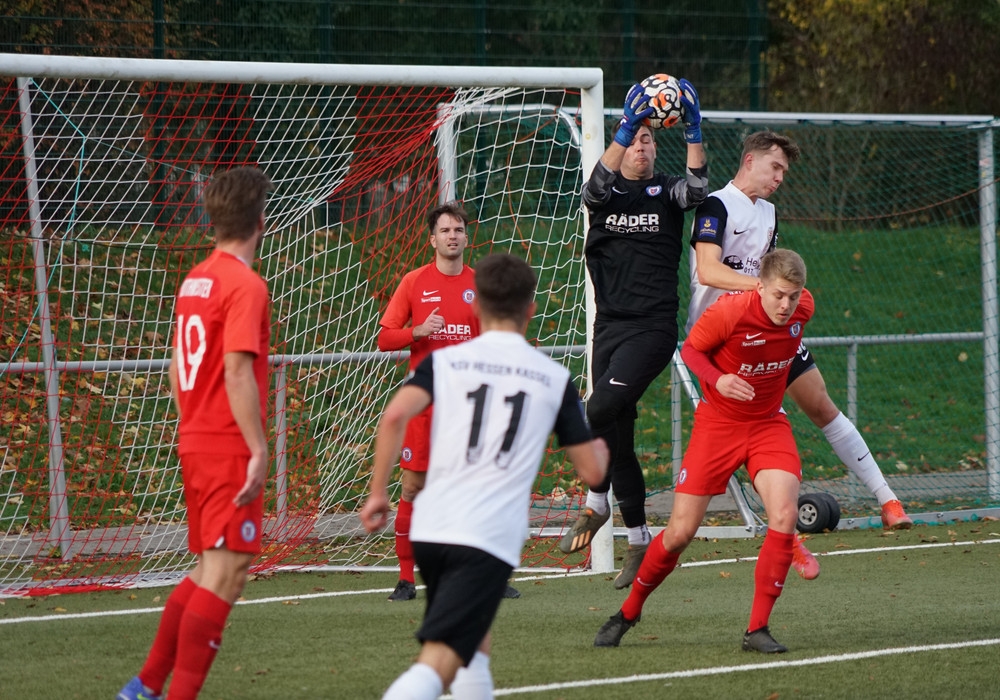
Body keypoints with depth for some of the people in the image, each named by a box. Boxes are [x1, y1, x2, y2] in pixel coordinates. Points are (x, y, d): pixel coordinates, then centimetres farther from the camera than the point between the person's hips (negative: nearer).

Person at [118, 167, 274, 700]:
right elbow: (238, 371, -20)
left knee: (209, 571, 18)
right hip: (229, 448, -9)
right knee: (225, 578, -7)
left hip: (195, 443, 9)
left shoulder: (195, 281, 12)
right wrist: (258, 449, -19)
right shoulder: (245, 286, -14)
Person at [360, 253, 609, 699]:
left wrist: (378, 492, -2)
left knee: (474, 639, 29)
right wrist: (600, 451, 35)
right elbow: (592, 472, 11)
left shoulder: (445, 361, 9)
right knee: (439, 663, -14)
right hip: (491, 538, -3)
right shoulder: (554, 378, 9)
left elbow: (395, 415, -10)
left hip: (430, 528, 3)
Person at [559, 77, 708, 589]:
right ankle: (639, 539, 15)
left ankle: (596, 504, -3)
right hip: (610, 327, 4)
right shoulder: (606, 195, 8)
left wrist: (693, 131, -30)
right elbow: (596, 186, -17)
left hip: (653, 328, -4)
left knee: (600, 411, -22)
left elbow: (698, 188, -18)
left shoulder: (666, 193, 5)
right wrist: (626, 126, -28)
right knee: (617, 434, 5)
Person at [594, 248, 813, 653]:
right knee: (680, 532, -4)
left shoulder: (803, 309, -10)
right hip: (717, 421, -3)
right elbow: (690, 349, -10)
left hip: (768, 424, 3)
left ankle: (757, 630, -10)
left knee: (784, 517, -20)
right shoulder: (729, 312, -24)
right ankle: (629, 612, 21)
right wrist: (716, 379, -27)